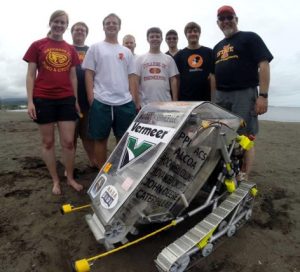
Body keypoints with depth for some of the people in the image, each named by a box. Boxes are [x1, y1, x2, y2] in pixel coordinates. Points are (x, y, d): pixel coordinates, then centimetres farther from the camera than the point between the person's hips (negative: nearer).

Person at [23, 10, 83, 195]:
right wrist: (30, 101, -7)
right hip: (43, 99, -2)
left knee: (69, 141, 1)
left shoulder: (71, 49, 12)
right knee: (48, 142, 5)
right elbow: (30, 75, 2)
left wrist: (76, 100, 8)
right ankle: (55, 180, 19)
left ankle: (70, 178, 18)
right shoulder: (37, 45, 5)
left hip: (66, 99, 2)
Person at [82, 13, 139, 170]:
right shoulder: (95, 48, 9)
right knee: (100, 139, 4)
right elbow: (89, 75, 3)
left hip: (125, 102, 3)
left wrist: (136, 102, 6)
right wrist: (91, 100, -7)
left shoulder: (126, 51, 17)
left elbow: (131, 78, 14)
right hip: (101, 102, -2)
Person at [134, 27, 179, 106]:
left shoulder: (169, 59, 9)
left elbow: (173, 80, 5)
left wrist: (175, 100, -1)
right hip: (145, 104, -1)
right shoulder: (140, 59, 7)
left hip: (165, 103, 1)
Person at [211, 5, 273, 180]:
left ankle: (243, 179, -1)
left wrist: (263, 95, -15)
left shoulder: (250, 38, 5)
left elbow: (264, 65, -5)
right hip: (221, 96, 6)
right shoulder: (218, 47, 23)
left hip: (244, 94, -6)